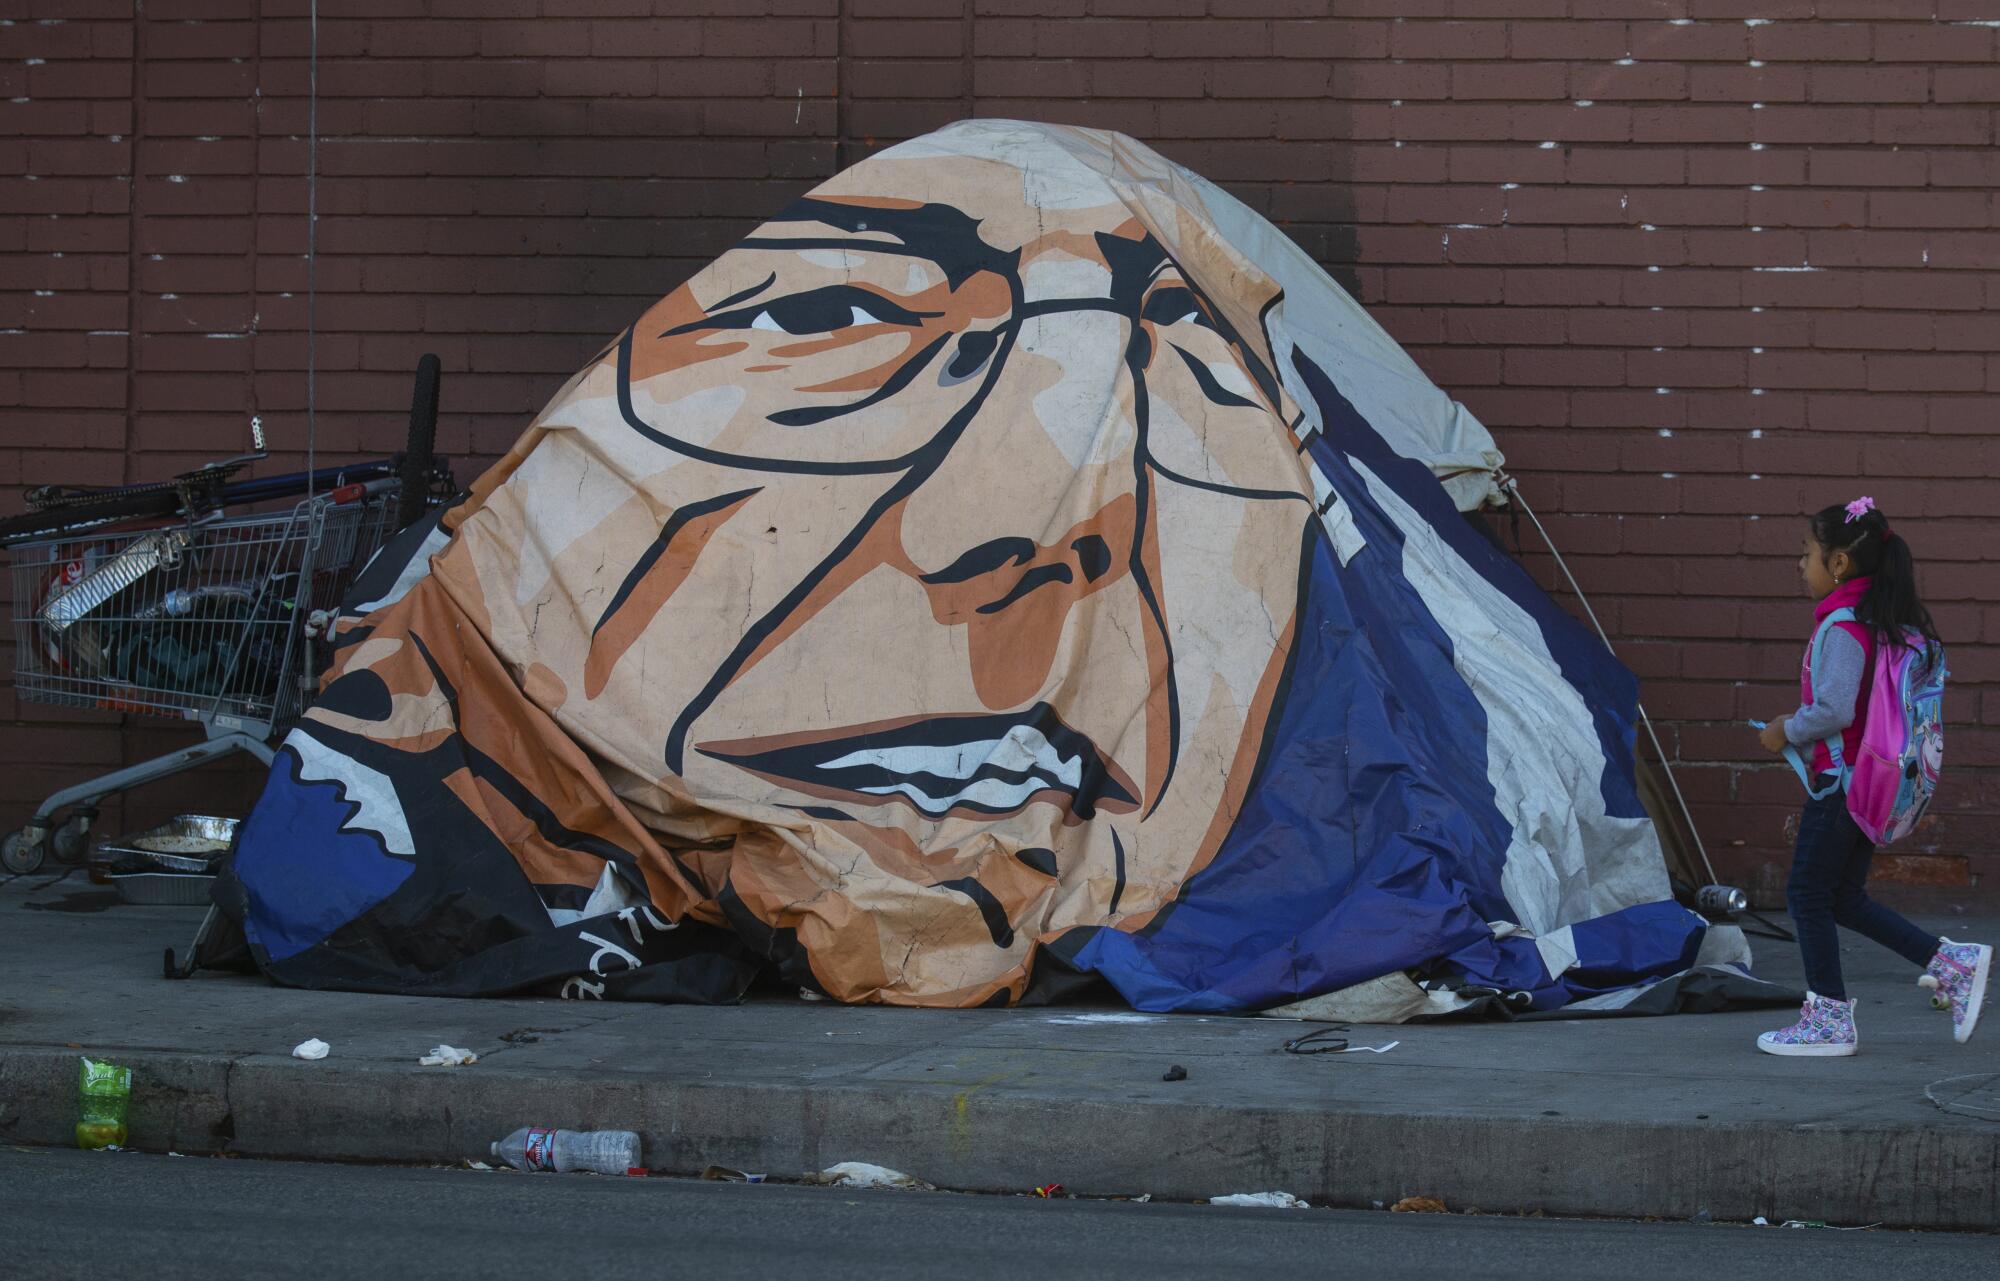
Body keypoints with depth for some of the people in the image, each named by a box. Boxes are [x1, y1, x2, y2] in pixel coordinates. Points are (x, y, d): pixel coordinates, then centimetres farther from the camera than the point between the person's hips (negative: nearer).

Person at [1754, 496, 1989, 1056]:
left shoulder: (1843, 628, -19)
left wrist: (1787, 731, -10)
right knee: (1843, 897, 16)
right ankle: (1951, 963, 11)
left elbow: (1833, 710, -27)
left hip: (1843, 778, -9)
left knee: (1808, 894, 2)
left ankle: (1828, 1020, 7)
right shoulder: (1893, 623, 10)